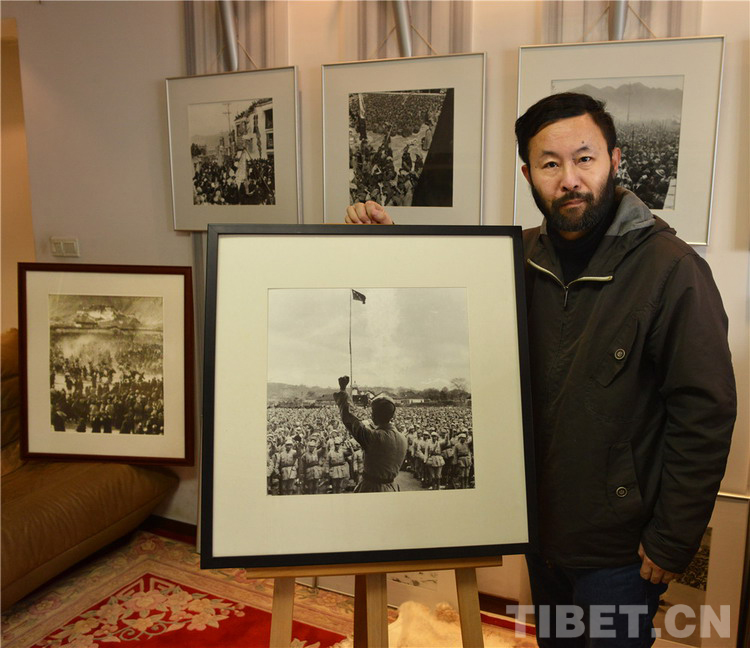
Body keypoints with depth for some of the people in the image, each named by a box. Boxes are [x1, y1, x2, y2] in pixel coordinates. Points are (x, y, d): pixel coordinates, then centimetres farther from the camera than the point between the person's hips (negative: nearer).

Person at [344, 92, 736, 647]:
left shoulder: (672, 269, -19)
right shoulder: (522, 255, -2)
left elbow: (706, 415, -17)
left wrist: (671, 542, -14)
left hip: (618, 546, -5)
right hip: (541, 524, 6)